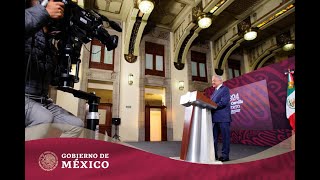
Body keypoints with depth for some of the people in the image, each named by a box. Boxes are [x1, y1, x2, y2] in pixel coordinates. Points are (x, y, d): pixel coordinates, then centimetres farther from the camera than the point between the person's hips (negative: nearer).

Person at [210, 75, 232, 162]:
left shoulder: (225, 89, -3)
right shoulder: (214, 91, 21)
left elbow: (223, 102, -16)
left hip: (223, 118, -8)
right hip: (215, 118, 8)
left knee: (225, 137, 0)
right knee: (214, 137, 11)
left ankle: (225, 155, 8)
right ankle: (213, 154, 20)